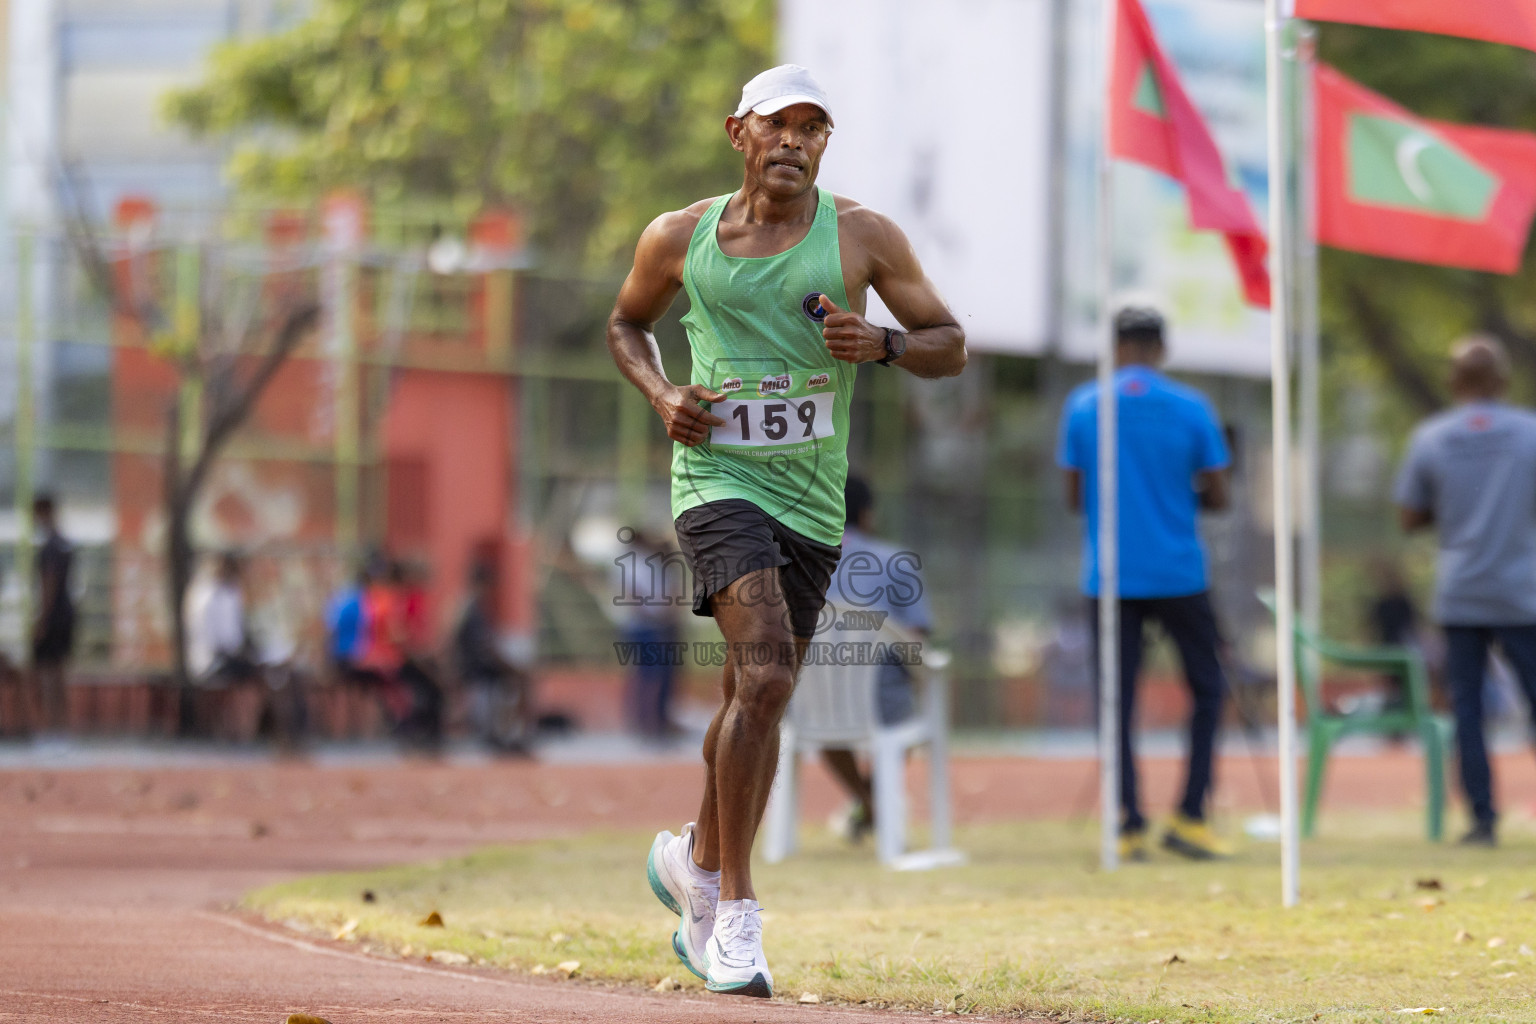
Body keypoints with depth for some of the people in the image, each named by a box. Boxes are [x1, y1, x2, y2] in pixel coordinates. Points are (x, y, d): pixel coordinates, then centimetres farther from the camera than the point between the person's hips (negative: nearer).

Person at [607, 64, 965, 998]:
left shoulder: (863, 238, 2)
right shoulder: (680, 238, 3)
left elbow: (951, 345, 6)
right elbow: (627, 324, 20)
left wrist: (883, 344, -16)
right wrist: (661, 394, 0)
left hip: (814, 500, 3)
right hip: (717, 476, -3)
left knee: (757, 700, 14)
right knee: (765, 677, -23)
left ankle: (697, 861, 41)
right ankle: (735, 910, -17)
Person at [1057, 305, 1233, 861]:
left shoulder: (1081, 408, 1)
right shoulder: (1192, 408, -2)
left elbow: (1074, 497, 4)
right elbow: (1217, 497, 1)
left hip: (1109, 579, 1)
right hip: (1179, 573, -1)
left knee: (1118, 699, 3)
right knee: (1207, 688, 12)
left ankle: (1128, 826, -4)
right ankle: (1189, 817, 3)